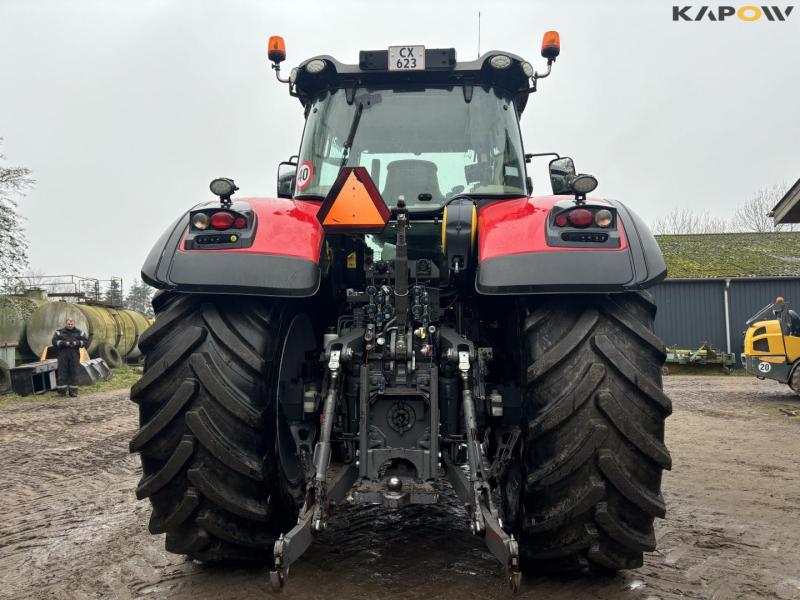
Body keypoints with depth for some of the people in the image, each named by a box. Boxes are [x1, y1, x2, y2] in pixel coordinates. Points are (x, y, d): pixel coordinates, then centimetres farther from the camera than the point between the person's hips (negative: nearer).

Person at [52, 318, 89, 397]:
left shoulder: (79, 333, 10)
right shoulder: (60, 332, 7)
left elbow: (86, 341, 6)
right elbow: (54, 341, -3)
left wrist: (77, 343, -10)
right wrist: (64, 343, -16)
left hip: (74, 356, 1)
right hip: (63, 355, 0)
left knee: (74, 373, 1)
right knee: (62, 373, -2)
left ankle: (73, 391, 5)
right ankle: (62, 391, 3)